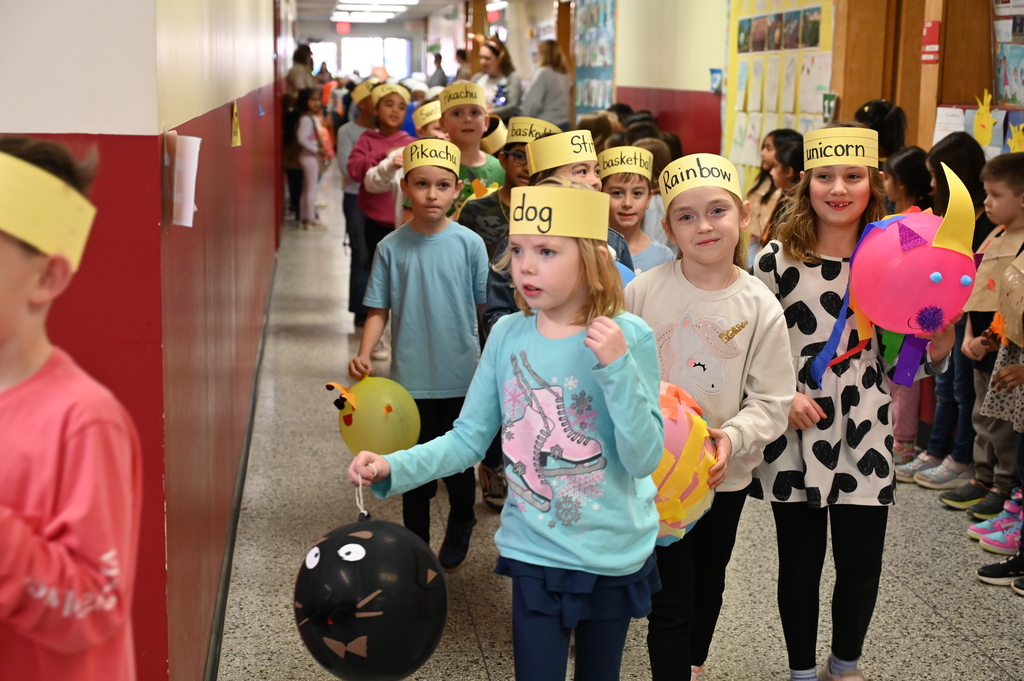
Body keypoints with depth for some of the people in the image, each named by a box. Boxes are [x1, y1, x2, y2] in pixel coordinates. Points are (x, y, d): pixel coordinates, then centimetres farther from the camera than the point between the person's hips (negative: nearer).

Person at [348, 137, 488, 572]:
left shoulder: (469, 244, -5)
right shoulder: (391, 248, -3)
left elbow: (486, 308, 1)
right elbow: (379, 310, 0)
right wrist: (363, 356, -14)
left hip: (461, 378, 0)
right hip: (410, 379, 0)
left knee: (458, 466, 12)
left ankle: (458, 534, 37)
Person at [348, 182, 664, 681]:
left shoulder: (629, 337, -16)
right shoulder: (507, 335, -6)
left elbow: (645, 459, -18)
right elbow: (469, 439, -2)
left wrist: (618, 366, -29)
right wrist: (392, 467, -16)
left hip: (614, 553, -1)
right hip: (534, 550, 1)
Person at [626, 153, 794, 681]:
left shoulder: (759, 306, -9)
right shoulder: (644, 289, -10)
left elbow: (771, 401, -8)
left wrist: (732, 437, -25)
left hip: (725, 474, 2)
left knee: (709, 579, 23)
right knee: (670, 598, -2)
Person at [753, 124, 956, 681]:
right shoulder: (777, 259, -4)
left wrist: (940, 340, -17)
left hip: (863, 436, 2)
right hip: (795, 433, -1)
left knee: (861, 564, 8)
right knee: (800, 565, 10)